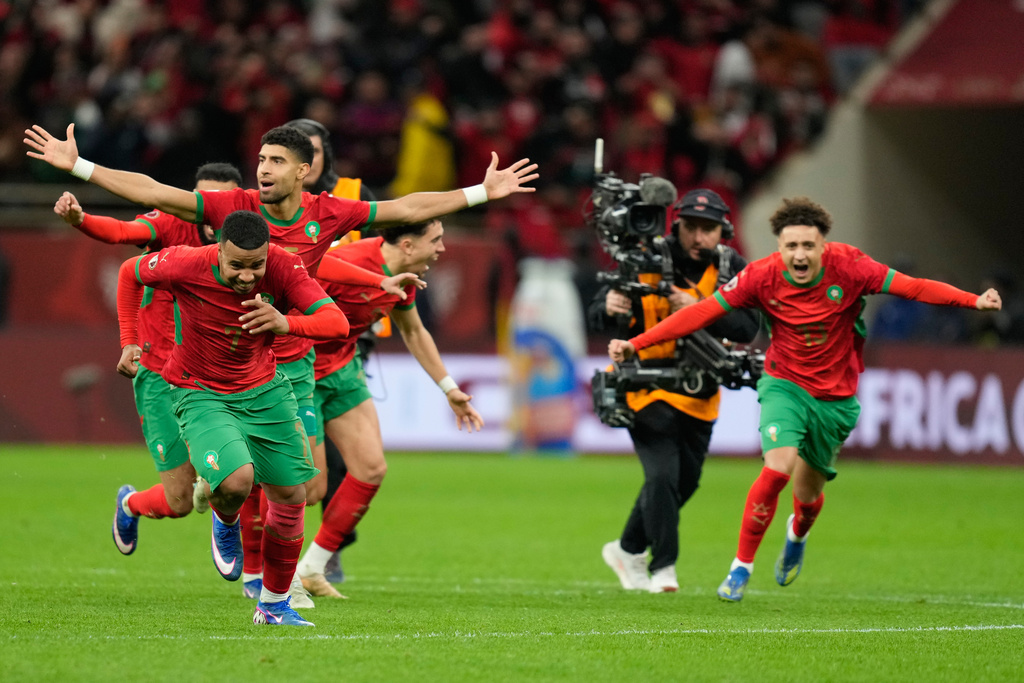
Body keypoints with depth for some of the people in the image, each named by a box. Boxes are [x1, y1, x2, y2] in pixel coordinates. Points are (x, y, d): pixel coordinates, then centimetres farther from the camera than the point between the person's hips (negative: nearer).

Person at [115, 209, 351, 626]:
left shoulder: (283, 268, -20)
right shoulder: (186, 266, -23)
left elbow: (337, 322, -28)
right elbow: (130, 272, -2)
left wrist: (285, 323, -47)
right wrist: (129, 342, -7)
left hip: (264, 389, 3)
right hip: (200, 395, -3)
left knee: (292, 497, 3)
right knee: (236, 480, -28)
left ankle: (274, 604, 24)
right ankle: (225, 524, 12)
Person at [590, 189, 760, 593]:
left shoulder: (732, 269, -5)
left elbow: (747, 327, -17)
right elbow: (597, 317, -14)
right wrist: (609, 307, -38)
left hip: (700, 396, 5)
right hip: (648, 388, -5)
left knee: (684, 483, 16)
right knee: (662, 476, -18)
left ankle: (628, 551, 35)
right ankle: (663, 567, -7)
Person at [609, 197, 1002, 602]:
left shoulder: (848, 267, -18)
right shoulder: (762, 277, -17)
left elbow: (912, 287, -17)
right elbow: (701, 313, -14)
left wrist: (973, 301, -28)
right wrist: (636, 344, -18)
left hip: (836, 397, 1)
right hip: (785, 384, -1)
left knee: (808, 491, 12)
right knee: (778, 467, -25)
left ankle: (797, 534, 52)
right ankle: (742, 567, -9)